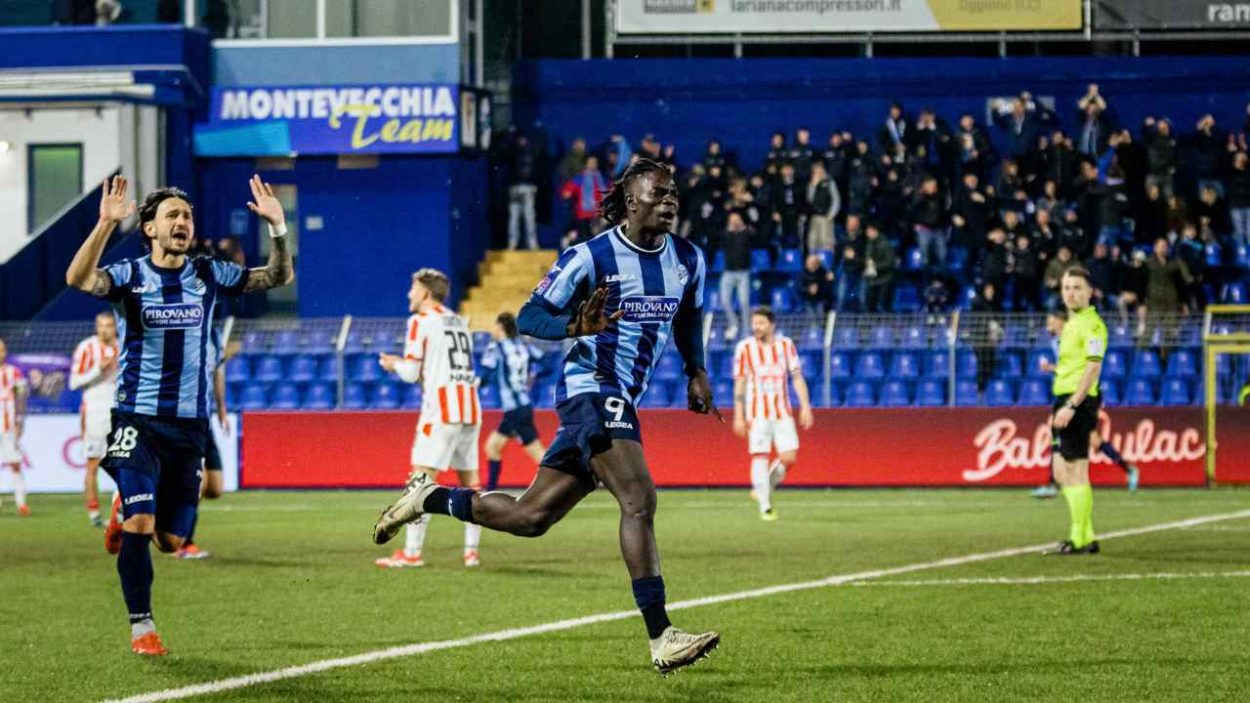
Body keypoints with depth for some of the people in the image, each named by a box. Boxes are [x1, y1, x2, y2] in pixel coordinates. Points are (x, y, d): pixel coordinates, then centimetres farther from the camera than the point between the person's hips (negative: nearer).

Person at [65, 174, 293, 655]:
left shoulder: (208, 275, 5)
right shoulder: (129, 276, -4)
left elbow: (278, 277, 5)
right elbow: (78, 279, -24)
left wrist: (277, 226, -12)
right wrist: (106, 224, -37)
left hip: (189, 424, 3)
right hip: (138, 420, -3)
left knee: (171, 541, 6)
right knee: (140, 524, -18)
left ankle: (127, 512, 40)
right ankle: (141, 626, -3)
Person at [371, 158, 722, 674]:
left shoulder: (688, 260, 9)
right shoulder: (592, 257, -10)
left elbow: (688, 318, 29)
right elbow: (529, 317, -8)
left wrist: (697, 372, 15)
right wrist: (576, 327, -28)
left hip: (623, 400, 8)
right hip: (591, 389, -8)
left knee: (530, 518, 10)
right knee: (639, 500, -24)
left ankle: (428, 498, 29)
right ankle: (661, 639, -27)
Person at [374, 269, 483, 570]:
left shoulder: (421, 322, -2)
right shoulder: (459, 323, 19)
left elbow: (411, 374, -4)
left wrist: (394, 364, 16)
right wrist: (406, 364, 22)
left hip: (441, 411, -7)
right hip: (470, 409, 7)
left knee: (421, 479, -8)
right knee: (469, 481, 10)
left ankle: (412, 552, -13)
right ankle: (472, 551, 7)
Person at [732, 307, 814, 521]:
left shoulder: (786, 345, 5)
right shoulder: (744, 348, 0)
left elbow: (797, 377, 7)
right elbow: (739, 384, 1)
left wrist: (805, 407, -1)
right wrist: (738, 416, -3)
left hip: (783, 412, 2)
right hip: (758, 413, -2)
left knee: (789, 458, -4)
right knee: (760, 457, -8)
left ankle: (764, 489, 20)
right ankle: (765, 507, -1)